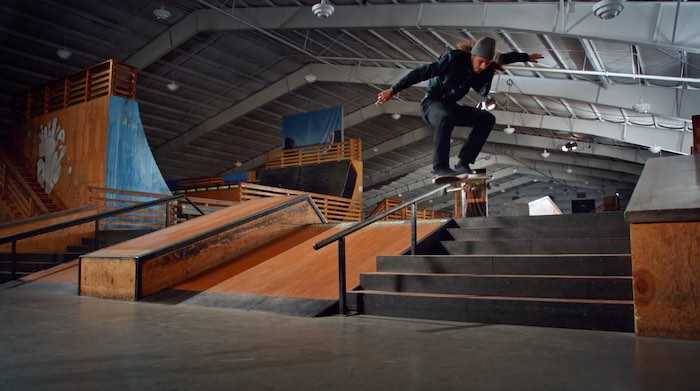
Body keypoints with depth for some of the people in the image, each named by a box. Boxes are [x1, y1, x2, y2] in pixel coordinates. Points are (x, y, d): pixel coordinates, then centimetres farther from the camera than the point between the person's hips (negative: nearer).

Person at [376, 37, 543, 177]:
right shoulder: (454, 59, -22)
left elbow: (484, 93, -2)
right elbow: (421, 73, -23)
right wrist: (393, 90, -24)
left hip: (450, 107, 7)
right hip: (431, 103, -6)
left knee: (487, 119, -8)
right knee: (446, 117, -40)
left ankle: (464, 163, -12)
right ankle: (440, 166, -30)